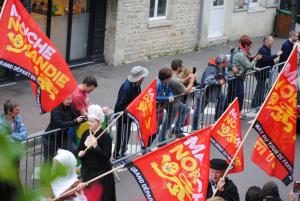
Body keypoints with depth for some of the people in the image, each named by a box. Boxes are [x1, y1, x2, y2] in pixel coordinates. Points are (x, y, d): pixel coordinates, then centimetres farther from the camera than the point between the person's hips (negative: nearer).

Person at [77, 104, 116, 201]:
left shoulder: (106, 136, -16)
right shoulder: (86, 133, 2)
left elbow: (106, 157, -21)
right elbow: (79, 149, 13)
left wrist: (96, 147, -32)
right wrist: (80, 153, -9)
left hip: (101, 172, -6)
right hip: (87, 171, 6)